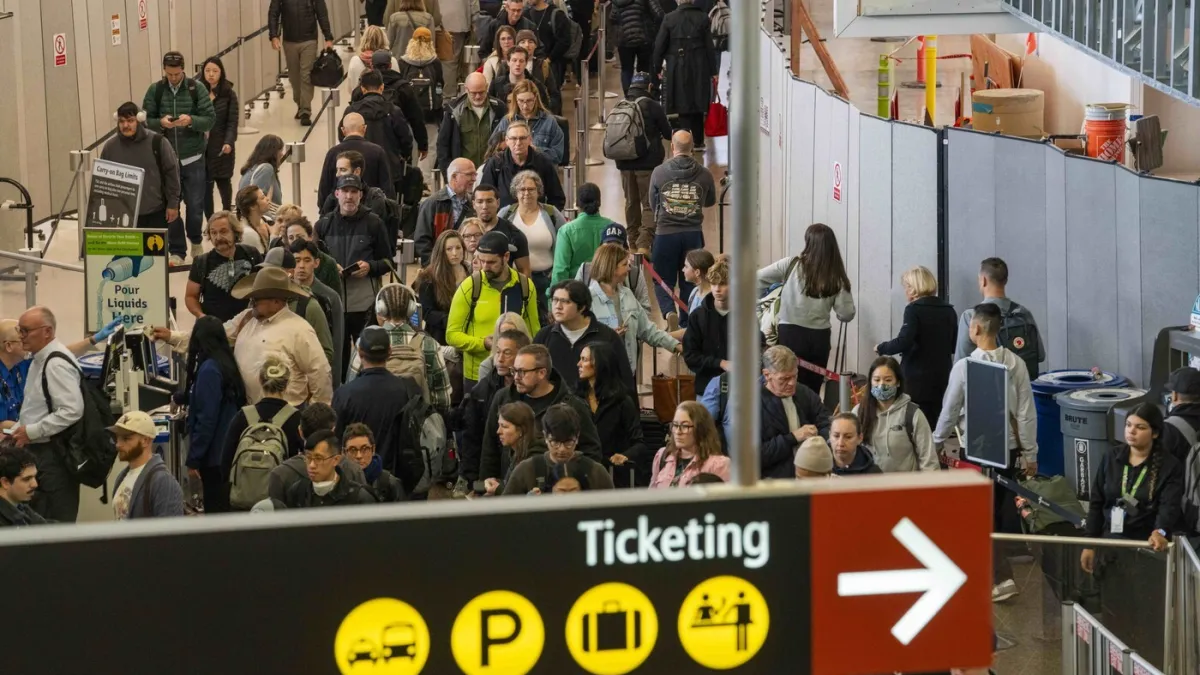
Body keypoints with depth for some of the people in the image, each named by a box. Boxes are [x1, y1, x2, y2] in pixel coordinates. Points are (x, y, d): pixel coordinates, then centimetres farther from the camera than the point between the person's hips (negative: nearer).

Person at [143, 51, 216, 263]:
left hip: (193, 158, -1)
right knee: (170, 206, 3)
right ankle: (176, 251, 14)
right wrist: (160, 123, -19)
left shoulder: (196, 88, -4)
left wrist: (191, 120, -24)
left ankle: (195, 241, 31)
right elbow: (145, 120, 1)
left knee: (195, 205, 4)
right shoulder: (155, 91, -1)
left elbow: (209, 120, -5)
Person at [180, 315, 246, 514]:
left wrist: (193, 459, -14)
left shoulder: (209, 369, -17)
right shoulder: (227, 363, 10)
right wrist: (181, 398, 48)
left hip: (214, 453, -9)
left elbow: (206, 419, -20)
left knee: (215, 509, -4)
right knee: (225, 507, 14)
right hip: (229, 451, 9)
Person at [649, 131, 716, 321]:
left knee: (663, 281, 8)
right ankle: (686, 325, 20)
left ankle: (669, 312, -18)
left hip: (665, 233, -1)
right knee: (689, 283, 15)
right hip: (693, 234, 1)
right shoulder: (704, 175, -6)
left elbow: (652, 204, 5)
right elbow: (711, 201, 12)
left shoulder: (659, 172, -8)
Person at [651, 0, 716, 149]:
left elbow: (659, 46, -3)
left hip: (677, 69, -1)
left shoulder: (669, 19, -6)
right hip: (699, 68, 1)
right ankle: (698, 141, 21)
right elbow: (709, 46, -1)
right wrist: (713, 71, 4)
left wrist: (656, 68, 7)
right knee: (698, 105, 15)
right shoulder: (703, 18, -3)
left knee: (683, 108, 4)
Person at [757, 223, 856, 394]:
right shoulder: (837, 278, -2)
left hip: (791, 335, -2)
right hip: (819, 338, 2)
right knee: (812, 393, 12)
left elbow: (758, 279, -3)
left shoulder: (791, 266, -5)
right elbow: (846, 314, -1)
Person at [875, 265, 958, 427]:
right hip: (942, 377, 6)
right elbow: (954, 346, 16)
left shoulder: (914, 309, -10)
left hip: (917, 379, -6)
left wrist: (881, 348, -4)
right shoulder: (948, 310, 8)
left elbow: (903, 342, -20)